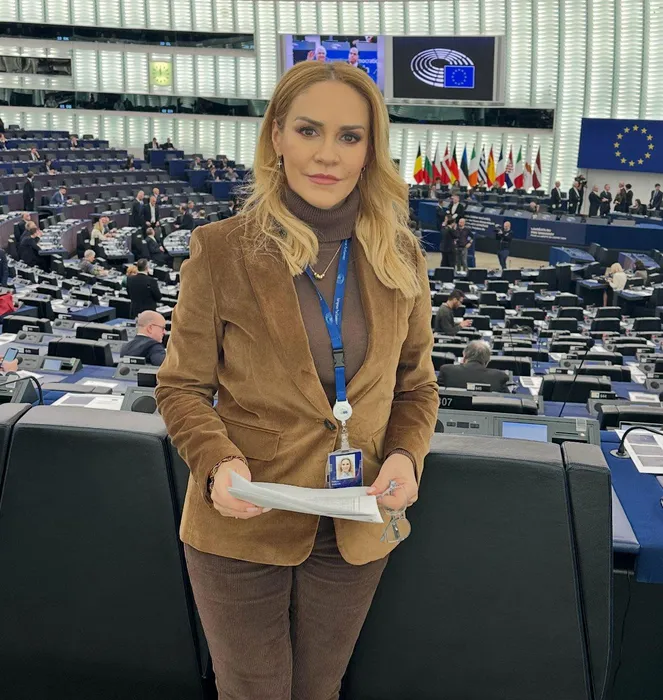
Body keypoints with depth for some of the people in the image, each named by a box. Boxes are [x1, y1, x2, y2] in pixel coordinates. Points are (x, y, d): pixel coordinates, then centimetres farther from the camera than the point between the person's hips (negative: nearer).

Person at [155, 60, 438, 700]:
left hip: (354, 533, 3)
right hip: (243, 526, -2)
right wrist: (218, 461, -23)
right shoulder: (221, 250, -11)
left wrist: (405, 456, -13)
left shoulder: (399, 259, -2)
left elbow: (416, 387, 6)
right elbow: (181, 388, -5)